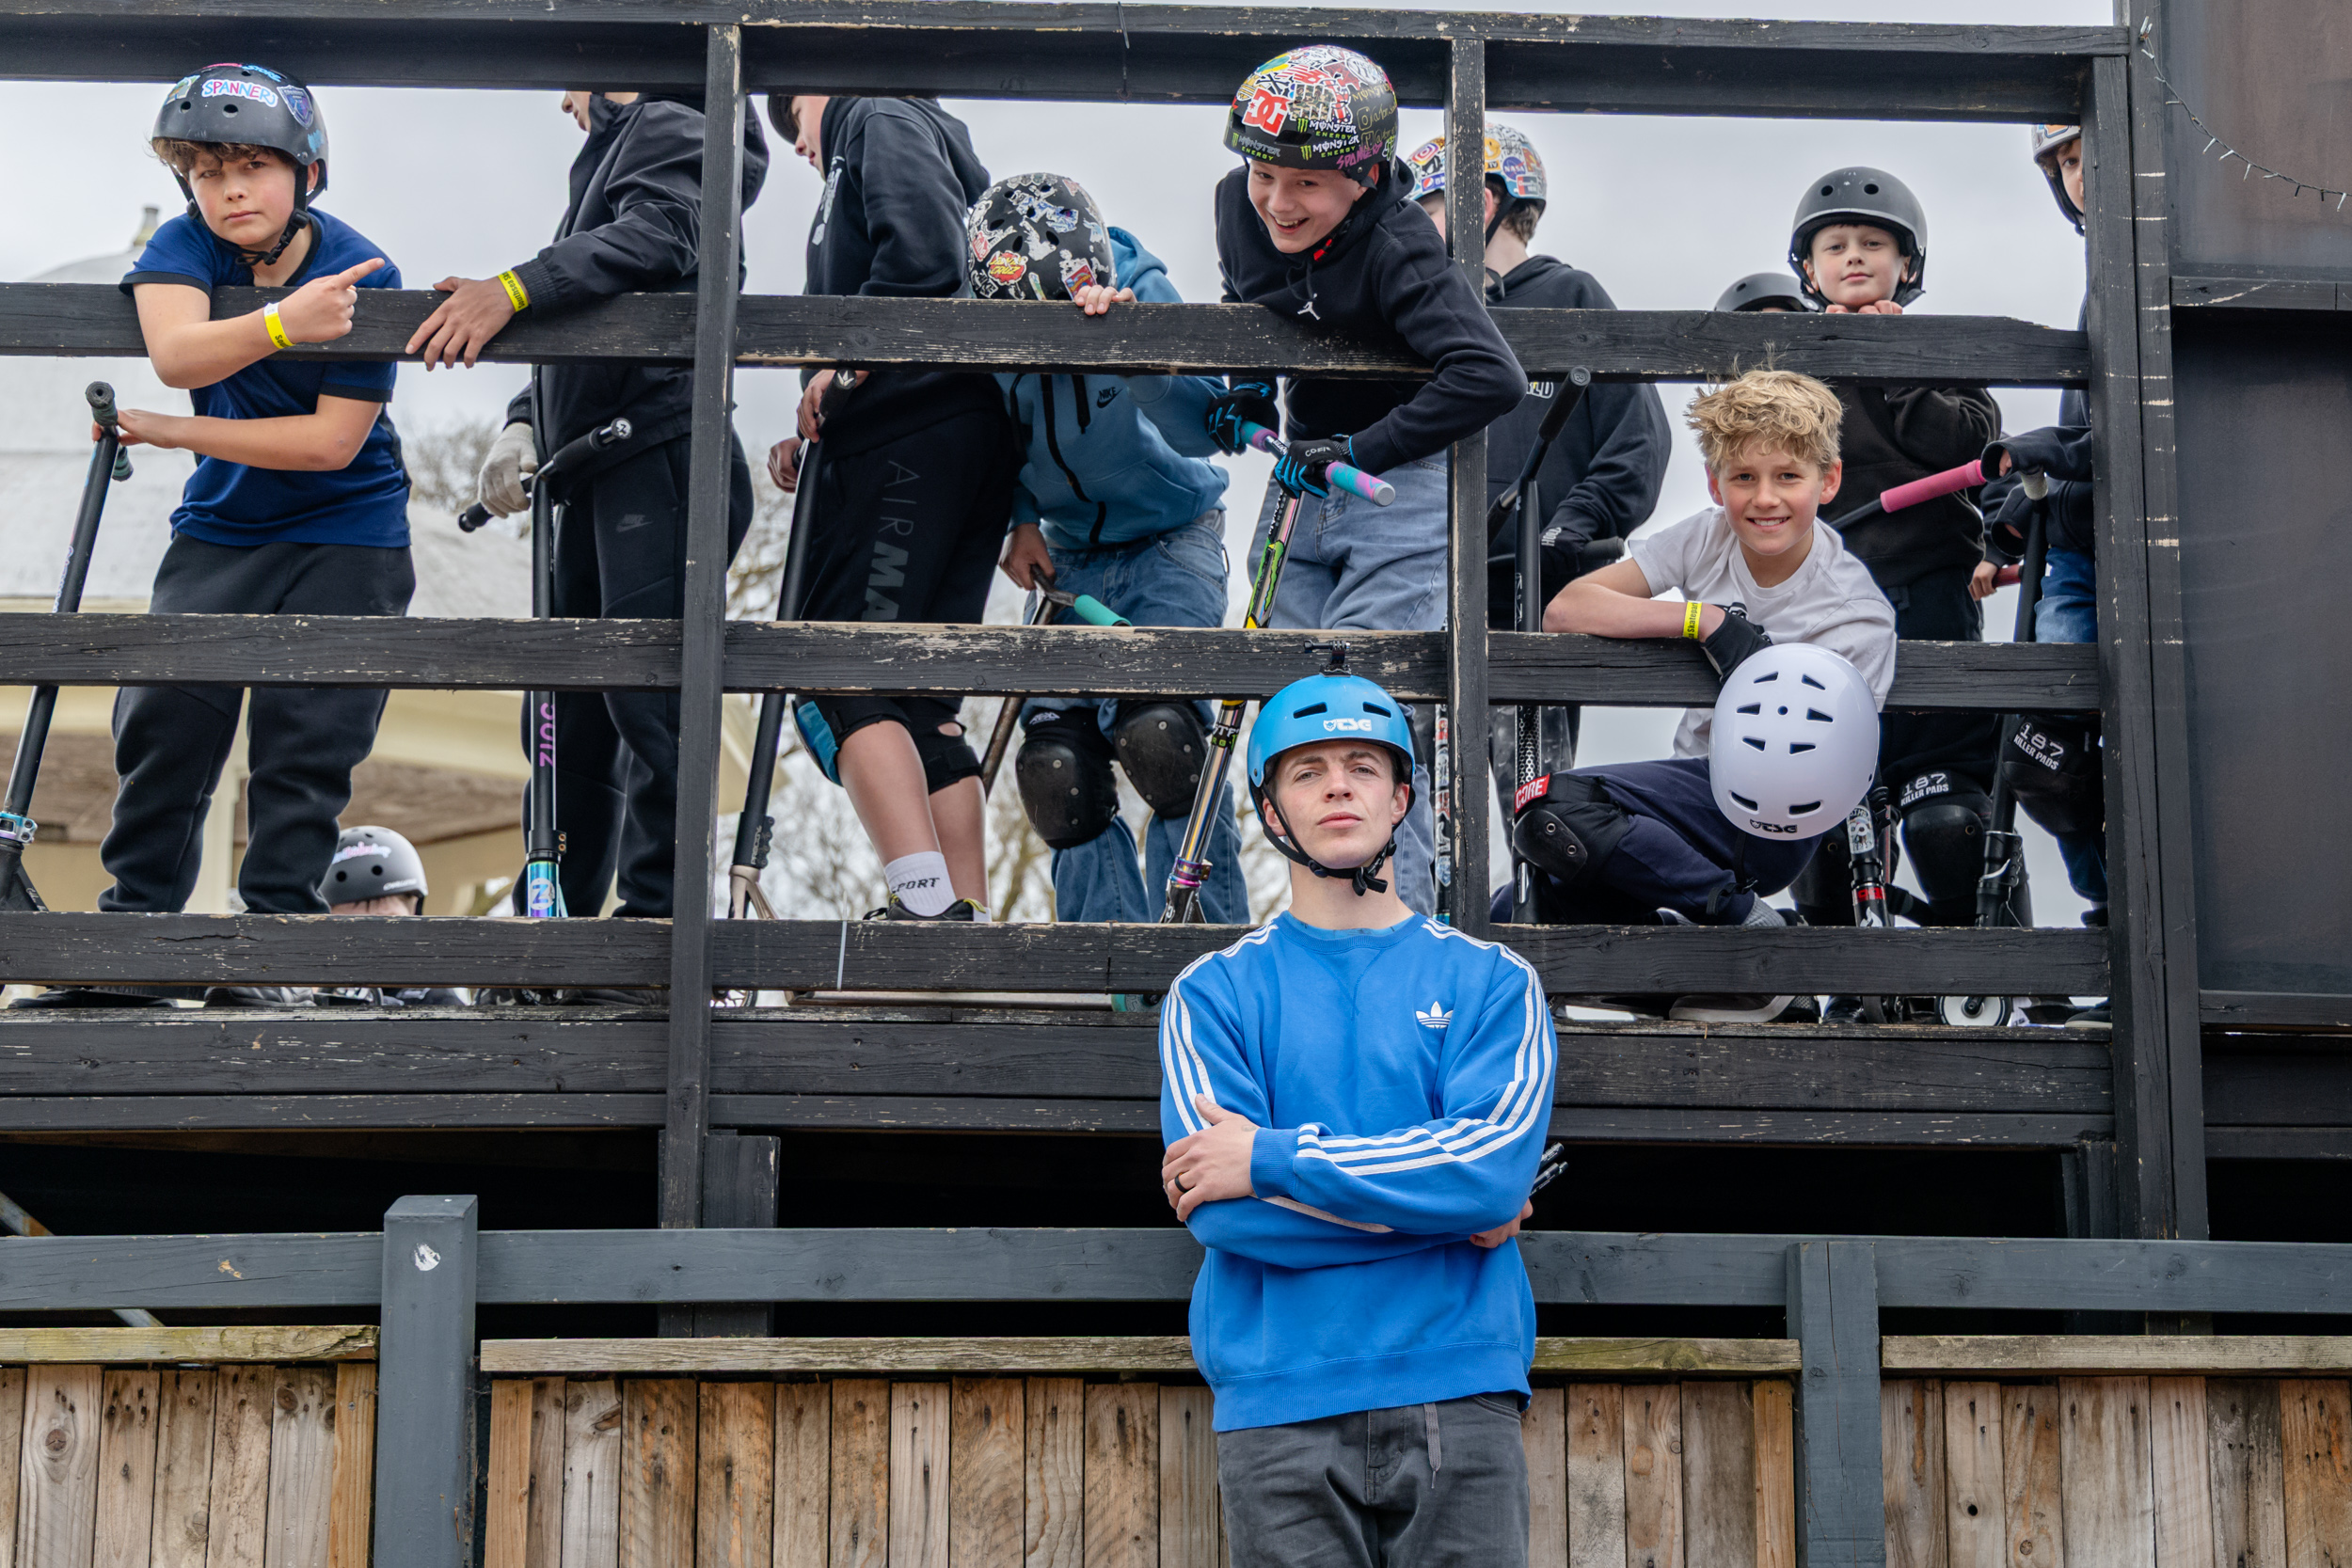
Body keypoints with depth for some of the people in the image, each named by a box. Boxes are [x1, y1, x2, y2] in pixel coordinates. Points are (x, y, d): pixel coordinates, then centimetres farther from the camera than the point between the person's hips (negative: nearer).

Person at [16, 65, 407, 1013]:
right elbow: (175, 355, -31)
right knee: (162, 720, -1)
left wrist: (175, 434, -18)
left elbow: (331, 442, -20)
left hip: (344, 536, -3)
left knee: (305, 740, -5)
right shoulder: (185, 248, -9)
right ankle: (136, 930, 9)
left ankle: (273, 932, 4)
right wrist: (283, 324, -48)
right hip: (219, 529, 3)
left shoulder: (362, 275, -17)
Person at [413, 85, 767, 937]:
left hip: (661, 452, -10)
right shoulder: (606, 155, 31)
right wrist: (523, 424, 12)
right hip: (601, 478, 10)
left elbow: (658, 237, -21)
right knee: (566, 715, 8)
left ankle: (659, 922, -17)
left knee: (647, 697, -16)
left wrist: (514, 287, -32)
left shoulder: (666, 126, 2)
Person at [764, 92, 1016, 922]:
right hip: (969, 438, 10)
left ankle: (926, 904, -26)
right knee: (919, 701, 7)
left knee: (836, 675, -14)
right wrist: (824, 435, 14)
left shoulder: (880, 121, 6)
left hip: (912, 447, -10)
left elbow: (924, 253, -16)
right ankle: (968, 921, 3)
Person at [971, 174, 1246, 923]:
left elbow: (1202, 428, -35)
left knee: (1158, 732, -24)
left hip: (1171, 543, -4)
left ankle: (1210, 934, -6)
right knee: (1055, 763, -9)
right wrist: (1021, 519, -6)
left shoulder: (1142, 292, -22)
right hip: (1073, 553, 4)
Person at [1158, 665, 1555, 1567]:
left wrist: (1272, 1158, -10)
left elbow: (1496, 1166, -9)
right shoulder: (1214, 994, 7)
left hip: (1457, 1387, 0)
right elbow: (1223, 1212, -6)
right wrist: (1450, 1210, -7)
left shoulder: (1491, 982, 8)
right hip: (1278, 1402, 0)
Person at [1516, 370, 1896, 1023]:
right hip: (1698, 796, 7)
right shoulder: (1709, 539, -1)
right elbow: (1565, 609, -12)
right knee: (1521, 915, -7)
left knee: (1555, 808, -29)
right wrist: (1705, 620, -21)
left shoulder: (1859, 615, -14)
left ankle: (1748, 922, -16)